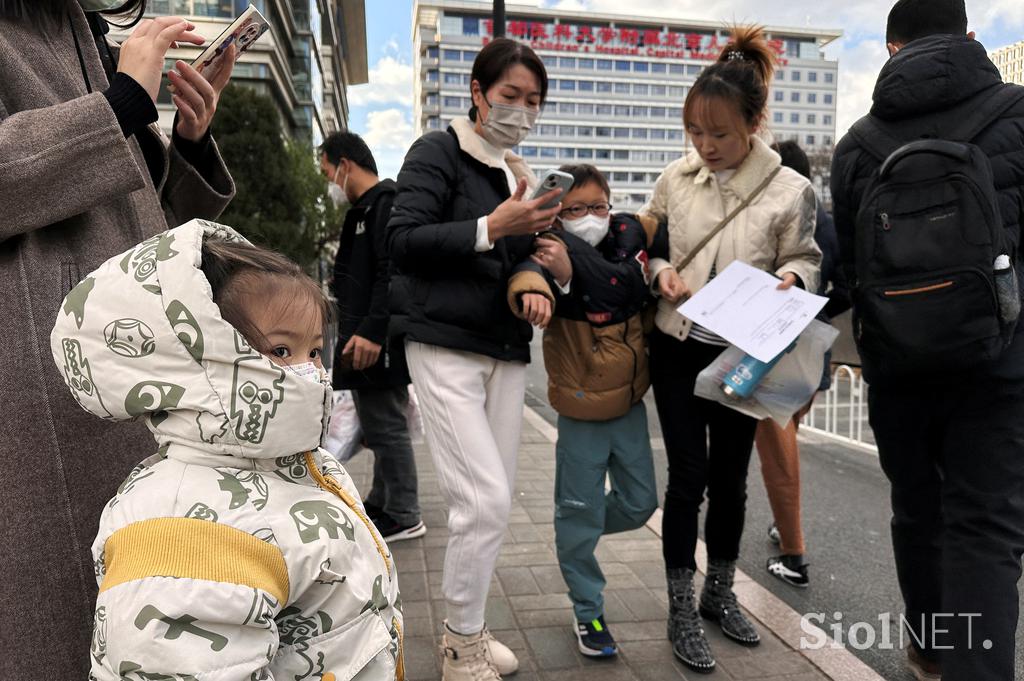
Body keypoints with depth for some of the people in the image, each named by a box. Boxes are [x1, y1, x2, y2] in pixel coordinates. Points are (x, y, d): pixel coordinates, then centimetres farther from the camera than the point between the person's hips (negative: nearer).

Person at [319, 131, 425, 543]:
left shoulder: (387, 204, -12)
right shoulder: (364, 210, 21)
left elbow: (393, 274, -24)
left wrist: (372, 331, -27)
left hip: (379, 345, -11)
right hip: (363, 342, 11)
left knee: (386, 426, -3)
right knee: (378, 426, 18)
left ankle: (403, 516, 9)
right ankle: (381, 503, 32)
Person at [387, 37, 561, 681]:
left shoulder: (520, 174, 18)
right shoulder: (439, 152, -3)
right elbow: (403, 239, -14)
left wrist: (537, 232, 2)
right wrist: (490, 228, -21)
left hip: (506, 351, 7)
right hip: (446, 347, -7)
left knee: (494, 500, 9)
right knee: (484, 499, -12)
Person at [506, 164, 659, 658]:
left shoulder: (627, 235, -2)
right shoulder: (551, 252, -12)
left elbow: (628, 286, -22)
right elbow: (527, 273, -36)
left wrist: (573, 269, -37)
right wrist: (532, 289, -59)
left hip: (629, 399, 4)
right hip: (581, 405, -4)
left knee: (639, 504, 15)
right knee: (580, 509, 6)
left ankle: (575, 538, 44)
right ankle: (588, 612, 27)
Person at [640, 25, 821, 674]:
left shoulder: (790, 189, -8)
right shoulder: (676, 178, -2)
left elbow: (805, 259, 1)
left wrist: (791, 277, -21)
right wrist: (661, 270, -10)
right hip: (679, 348, 0)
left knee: (731, 478, 12)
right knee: (689, 477, 2)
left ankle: (721, 592, 34)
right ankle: (682, 610, 18)